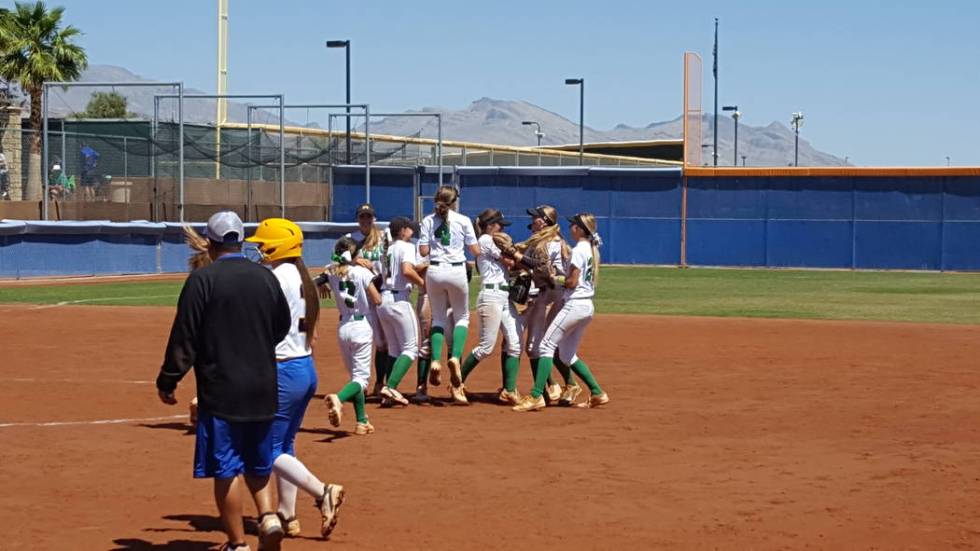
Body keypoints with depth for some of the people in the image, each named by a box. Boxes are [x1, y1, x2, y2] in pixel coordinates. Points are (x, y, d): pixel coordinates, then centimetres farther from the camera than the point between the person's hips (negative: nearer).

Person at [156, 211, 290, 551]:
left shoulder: (203, 279, -11)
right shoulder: (266, 277, 4)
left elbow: (184, 338, -11)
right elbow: (282, 327, 15)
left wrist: (167, 381, -2)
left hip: (221, 389, -5)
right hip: (262, 388, 5)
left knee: (226, 469, 2)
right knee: (258, 462, 19)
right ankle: (268, 517, -1)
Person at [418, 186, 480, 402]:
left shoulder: (428, 221, 3)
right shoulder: (463, 221, -2)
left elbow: (423, 251, -1)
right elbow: (476, 251, 0)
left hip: (434, 272, 2)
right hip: (456, 272, -2)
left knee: (438, 317, 16)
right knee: (462, 317, 13)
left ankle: (435, 360, -3)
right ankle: (455, 357, -10)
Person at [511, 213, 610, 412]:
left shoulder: (579, 250, -12)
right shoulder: (592, 250, 16)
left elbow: (572, 282, -17)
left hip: (574, 304, -10)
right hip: (587, 306, 10)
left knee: (547, 345, -9)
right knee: (567, 354, 17)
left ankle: (536, 396, -16)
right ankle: (597, 393, 15)